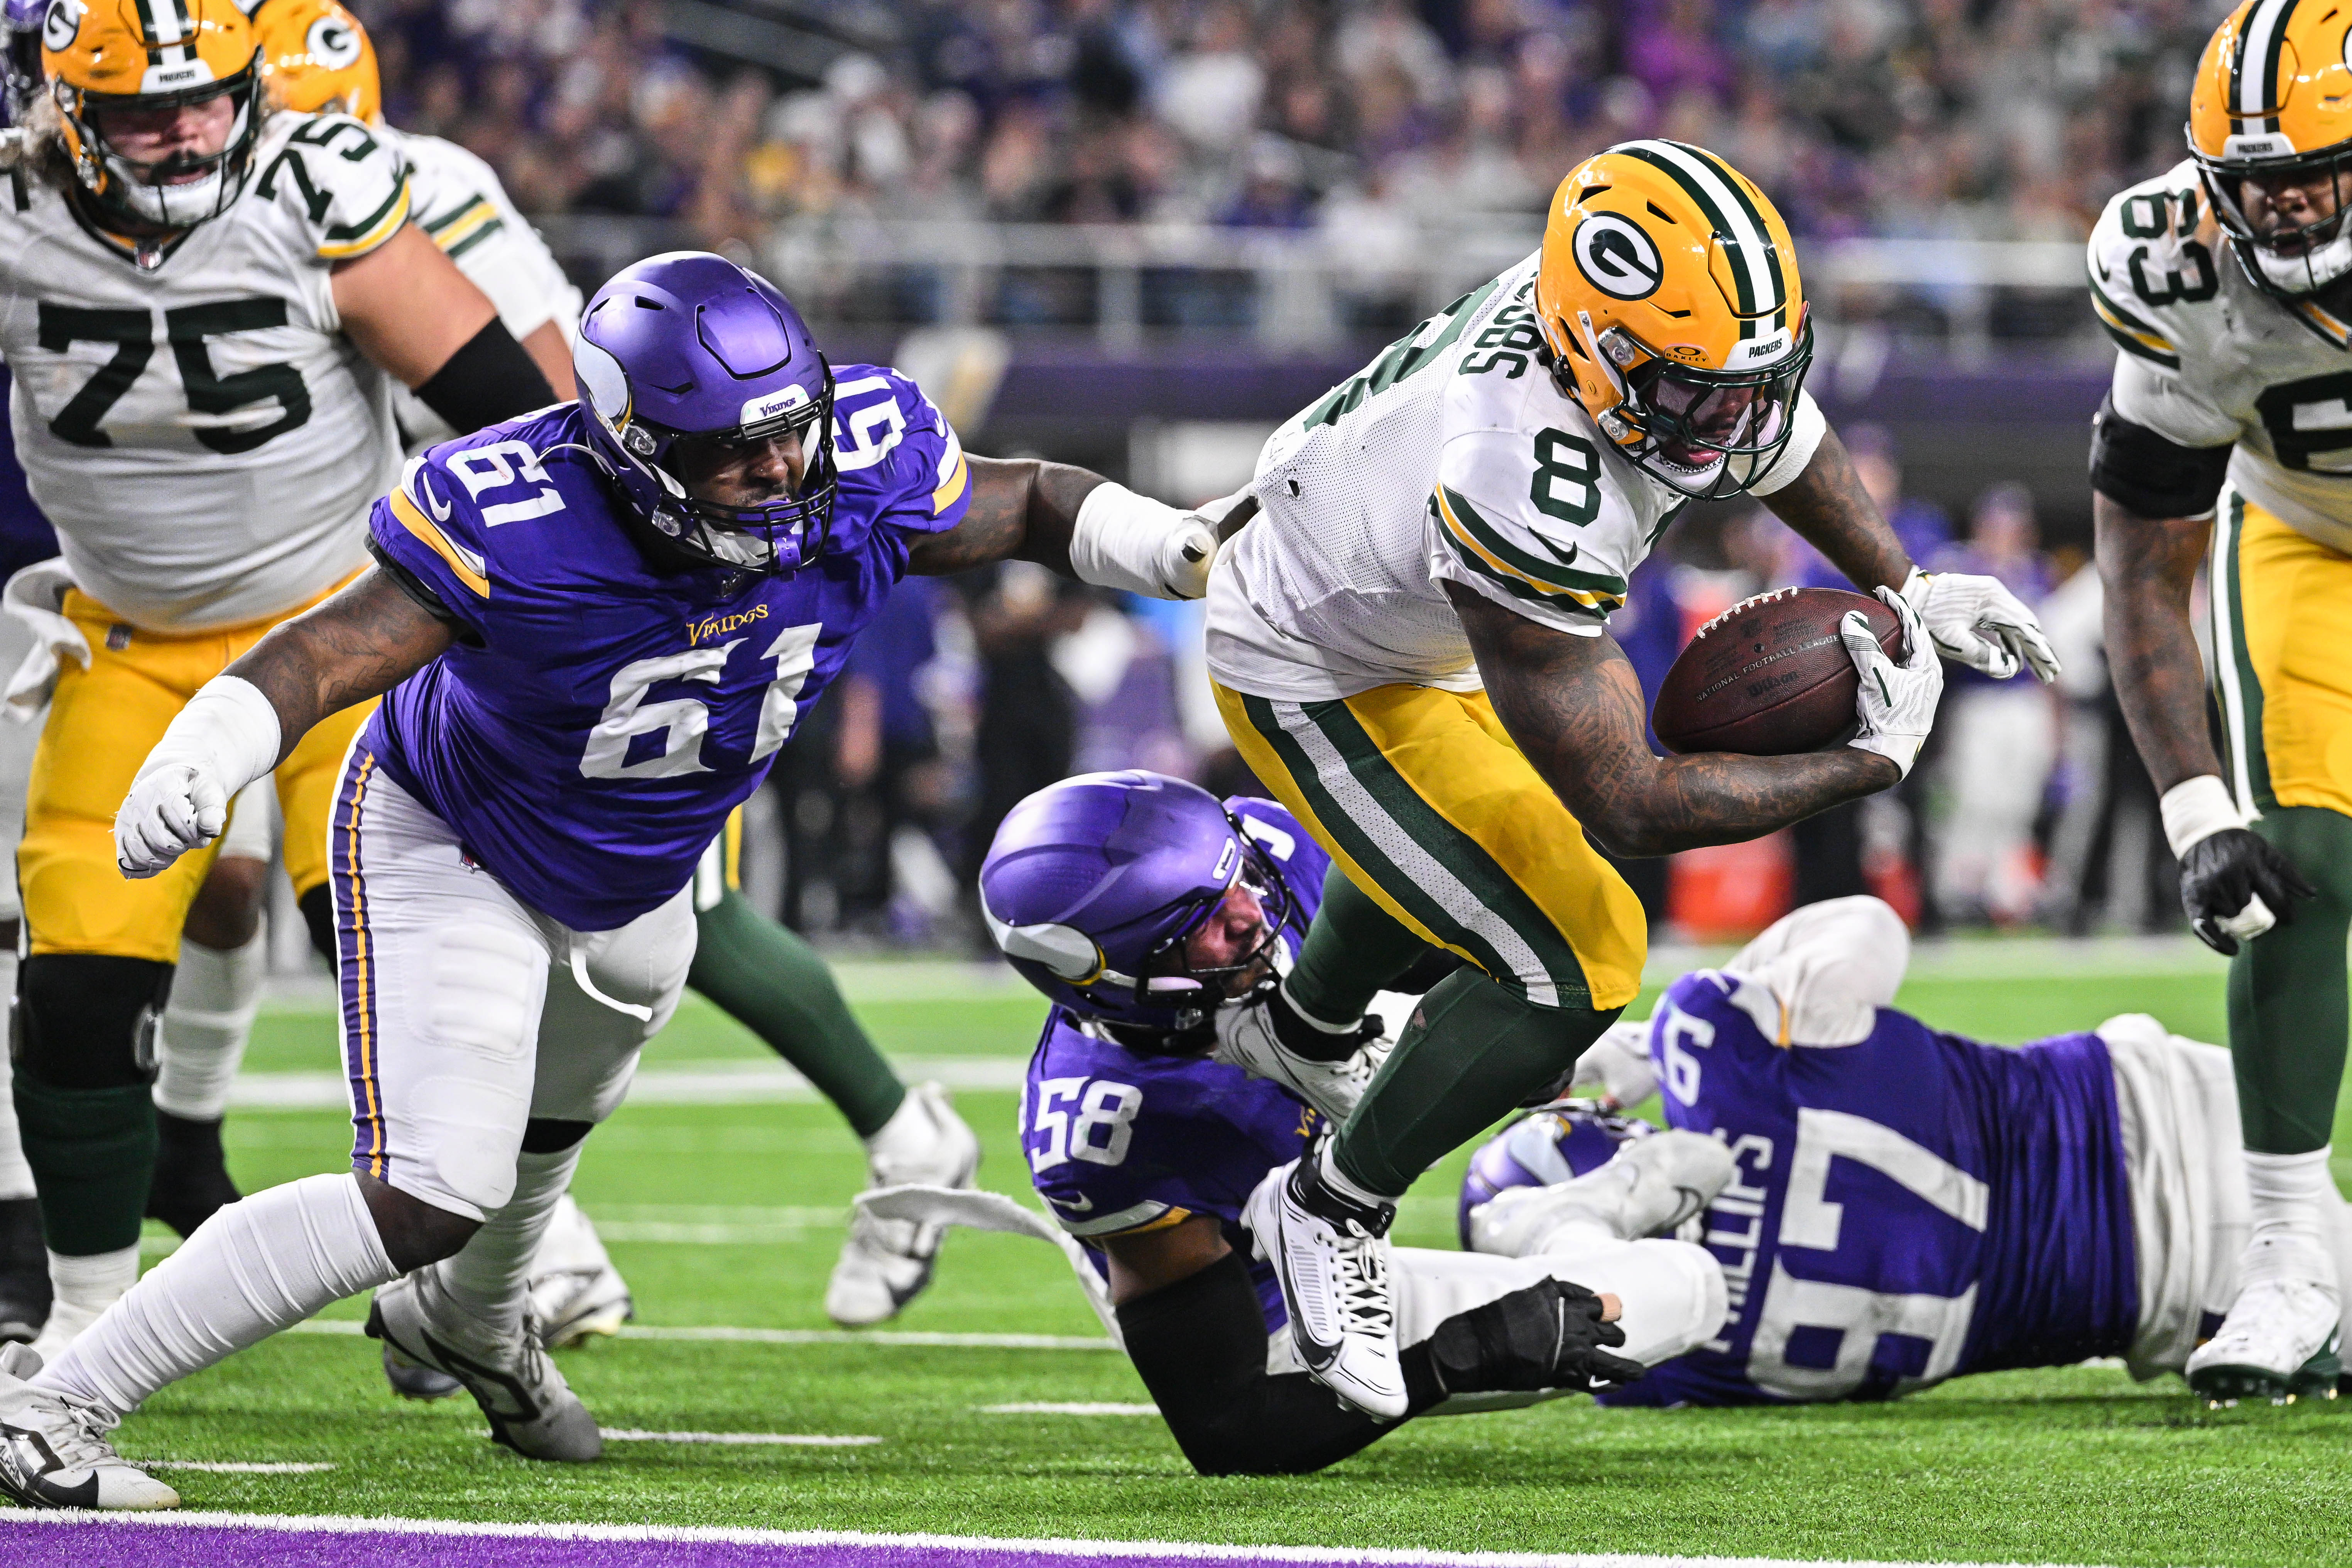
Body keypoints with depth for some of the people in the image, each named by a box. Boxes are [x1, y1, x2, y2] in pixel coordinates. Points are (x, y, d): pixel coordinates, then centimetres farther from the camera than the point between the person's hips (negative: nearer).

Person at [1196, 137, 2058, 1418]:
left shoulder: (1682, 330, -24)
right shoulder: (1527, 498, -47)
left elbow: (1778, 440, 5)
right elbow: (1625, 805, -37)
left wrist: (1905, 590, 0)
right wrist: (1871, 763, -34)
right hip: (1312, 675, -9)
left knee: (1480, 835, 35)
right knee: (1571, 970, -14)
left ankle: (1298, 1027, 66)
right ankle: (1330, 1217, 7)